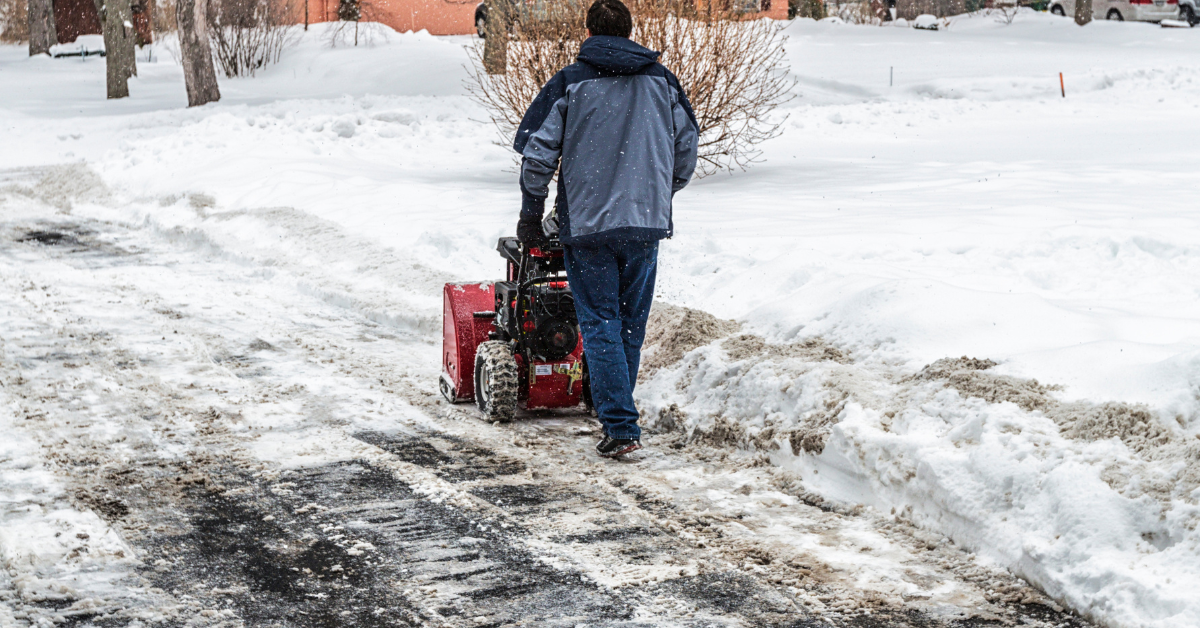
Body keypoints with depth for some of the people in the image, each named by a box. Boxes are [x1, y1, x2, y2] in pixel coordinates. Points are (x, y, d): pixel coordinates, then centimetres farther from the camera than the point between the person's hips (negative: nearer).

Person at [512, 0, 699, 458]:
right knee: (632, 323, 14)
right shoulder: (661, 81, 9)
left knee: (601, 325, 0)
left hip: (587, 223, -3)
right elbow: (687, 148, 13)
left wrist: (531, 215, 7)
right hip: (647, 222, 3)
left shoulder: (570, 83, -1)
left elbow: (536, 154, -4)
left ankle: (621, 428, -8)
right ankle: (616, 408, 24)